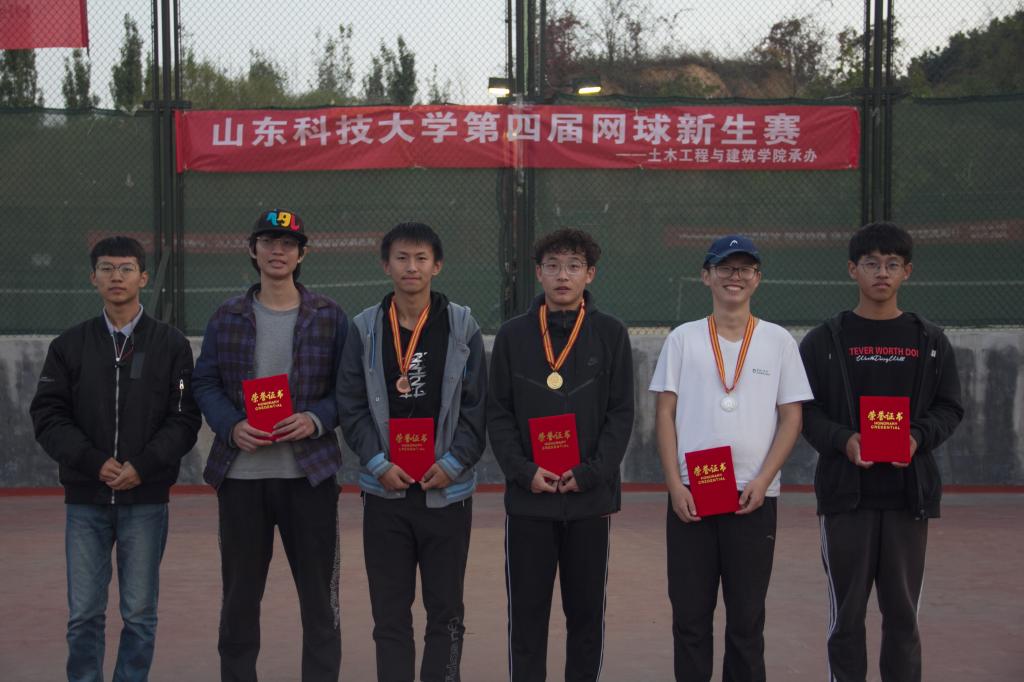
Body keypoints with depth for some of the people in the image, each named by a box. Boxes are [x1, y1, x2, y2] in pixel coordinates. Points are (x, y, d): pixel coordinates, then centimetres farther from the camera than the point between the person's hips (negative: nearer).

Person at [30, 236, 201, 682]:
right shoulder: (69, 346, 7)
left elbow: (184, 419, -3)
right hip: (85, 499, 1)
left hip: (146, 500, -1)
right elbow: (48, 417, 1)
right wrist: (94, 462, -12)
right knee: (84, 615, 4)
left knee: (140, 614, 4)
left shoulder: (171, 345, 3)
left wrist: (143, 466, -15)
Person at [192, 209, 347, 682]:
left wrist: (316, 419, -15)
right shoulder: (227, 317, 7)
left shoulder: (328, 317, 4)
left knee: (318, 590, 4)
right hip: (241, 473, 1)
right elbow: (205, 382, 6)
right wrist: (232, 427, -11)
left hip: (308, 473, -1)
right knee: (240, 590, 10)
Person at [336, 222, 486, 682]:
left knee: (446, 609, 6)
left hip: (447, 490, -1)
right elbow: (350, 405, 2)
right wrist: (379, 463, -9)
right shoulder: (365, 328, 4)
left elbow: (477, 406, 0)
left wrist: (453, 463, -10)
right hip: (384, 489, 1)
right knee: (390, 611, 6)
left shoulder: (462, 327, 2)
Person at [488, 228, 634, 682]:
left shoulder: (610, 334, 2)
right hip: (528, 498, 0)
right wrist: (524, 471, -10)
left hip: (591, 498, 0)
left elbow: (621, 414, -1)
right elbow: (498, 413, 3)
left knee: (586, 612, 8)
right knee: (527, 614, 5)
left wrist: (589, 474, -11)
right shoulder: (512, 336, 5)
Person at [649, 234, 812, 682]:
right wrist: (675, 485, -5)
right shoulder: (683, 339, 7)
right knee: (689, 612, 4)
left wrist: (763, 481, -7)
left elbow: (791, 417, 5)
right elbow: (665, 414, 4)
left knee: (747, 616, 6)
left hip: (754, 497, 0)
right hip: (690, 495, 0)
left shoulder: (779, 341, 7)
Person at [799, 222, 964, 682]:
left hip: (909, 492, 1)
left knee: (902, 611, 6)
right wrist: (842, 440, -16)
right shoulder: (824, 341, 4)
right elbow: (804, 408, 1)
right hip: (845, 491, -1)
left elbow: (949, 407, 8)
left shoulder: (930, 342, 9)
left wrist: (919, 436, -12)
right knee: (847, 610, 3)